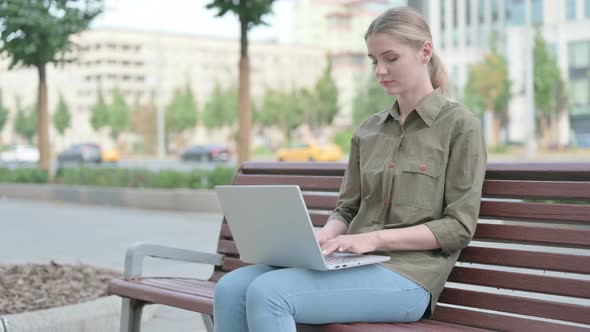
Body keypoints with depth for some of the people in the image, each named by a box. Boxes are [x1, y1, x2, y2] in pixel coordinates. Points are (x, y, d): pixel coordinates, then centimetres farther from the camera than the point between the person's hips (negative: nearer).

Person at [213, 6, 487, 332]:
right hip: (355, 263, 6)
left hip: (406, 274, -6)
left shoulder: (459, 125, 0)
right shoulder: (368, 131, 18)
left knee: (268, 294, -28)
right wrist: (325, 236, -6)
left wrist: (374, 238, -16)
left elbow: (459, 226, -6)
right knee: (231, 288, -18)